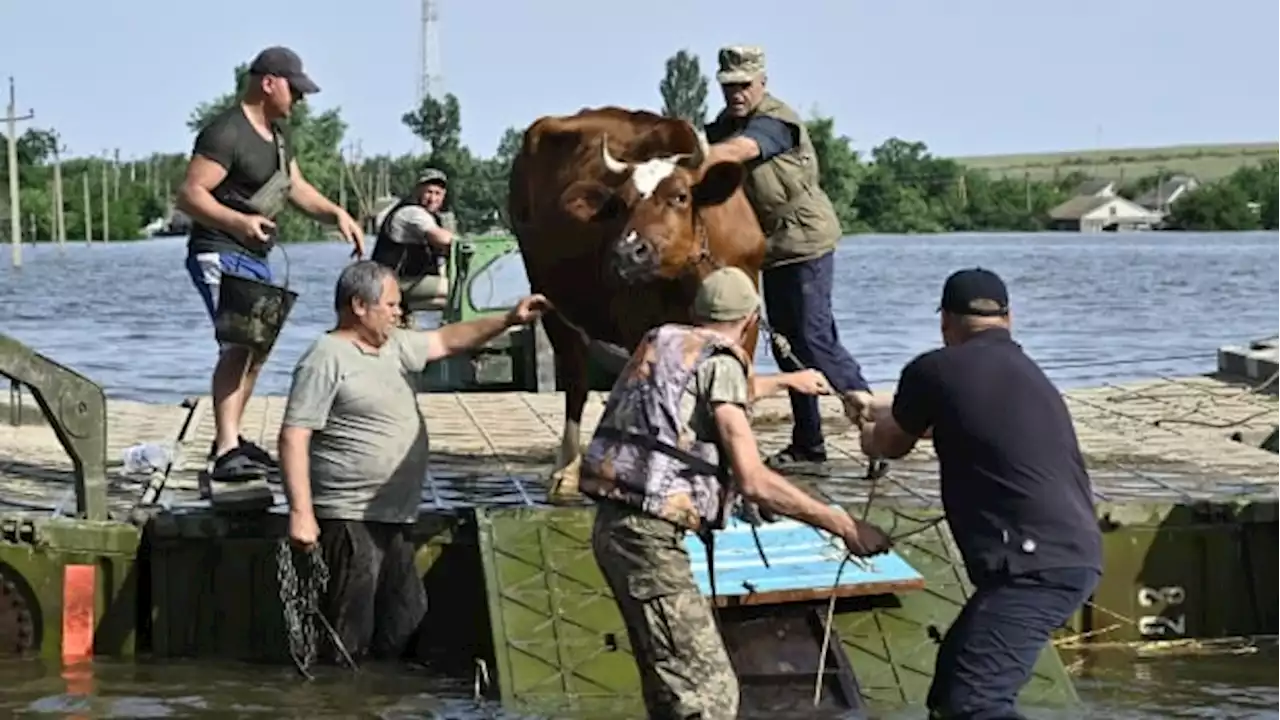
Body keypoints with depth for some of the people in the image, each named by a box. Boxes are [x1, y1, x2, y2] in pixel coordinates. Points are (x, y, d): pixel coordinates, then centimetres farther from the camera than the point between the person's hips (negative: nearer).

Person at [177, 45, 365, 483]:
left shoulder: (278, 131, 14)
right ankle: (227, 453, -33)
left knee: (256, 348, 20)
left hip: (256, 257, 11)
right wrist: (238, 222, -39)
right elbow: (189, 194, -24)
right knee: (238, 344, -25)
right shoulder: (226, 133, -18)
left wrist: (336, 214, 8)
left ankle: (230, 440, 35)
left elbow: (295, 186, 24)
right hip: (221, 254, -11)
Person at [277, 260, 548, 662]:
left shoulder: (393, 346, 15)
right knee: (348, 642, -11)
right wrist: (301, 513, -23)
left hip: (395, 520, 9)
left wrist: (509, 320, 18)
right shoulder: (327, 358, -11)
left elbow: (446, 341, 28)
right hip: (350, 520, -9)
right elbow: (293, 437, -16)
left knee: (400, 635, 12)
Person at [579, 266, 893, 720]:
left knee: (669, 682, 20)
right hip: (649, 536, -10)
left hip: (616, 525, 10)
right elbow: (753, 481, -16)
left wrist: (788, 381, 57)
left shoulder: (663, 344, 16)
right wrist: (843, 526, -11)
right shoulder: (719, 363, -9)